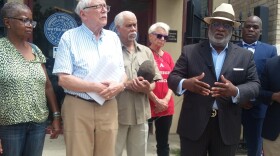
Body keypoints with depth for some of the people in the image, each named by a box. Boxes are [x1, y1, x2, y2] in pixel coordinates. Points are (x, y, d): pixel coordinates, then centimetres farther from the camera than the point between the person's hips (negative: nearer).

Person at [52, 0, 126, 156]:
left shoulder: (113, 37, 11)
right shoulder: (69, 37, -4)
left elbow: (122, 72, 11)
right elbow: (63, 79, -10)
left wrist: (119, 85, -11)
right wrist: (95, 87, -18)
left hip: (108, 107, 4)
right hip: (78, 107, -4)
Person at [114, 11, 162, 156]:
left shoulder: (146, 51, 13)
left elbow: (154, 81, 13)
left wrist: (147, 88, -9)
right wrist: (125, 84, -19)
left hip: (141, 114, 4)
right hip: (117, 114, -4)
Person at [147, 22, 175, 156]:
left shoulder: (168, 56, 12)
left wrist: (166, 100, -5)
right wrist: (156, 101, -12)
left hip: (167, 107, 6)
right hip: (148, 105, -6)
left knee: (163, 143, 13)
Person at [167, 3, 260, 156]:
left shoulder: (245, 55, 7)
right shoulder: (190, 51, 3)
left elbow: (254, 84, 1)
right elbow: (172, 77, 0)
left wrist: (235, 91, -21)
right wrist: (185, 83, -24)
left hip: (227, 127, 1)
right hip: (193, 124, -1)